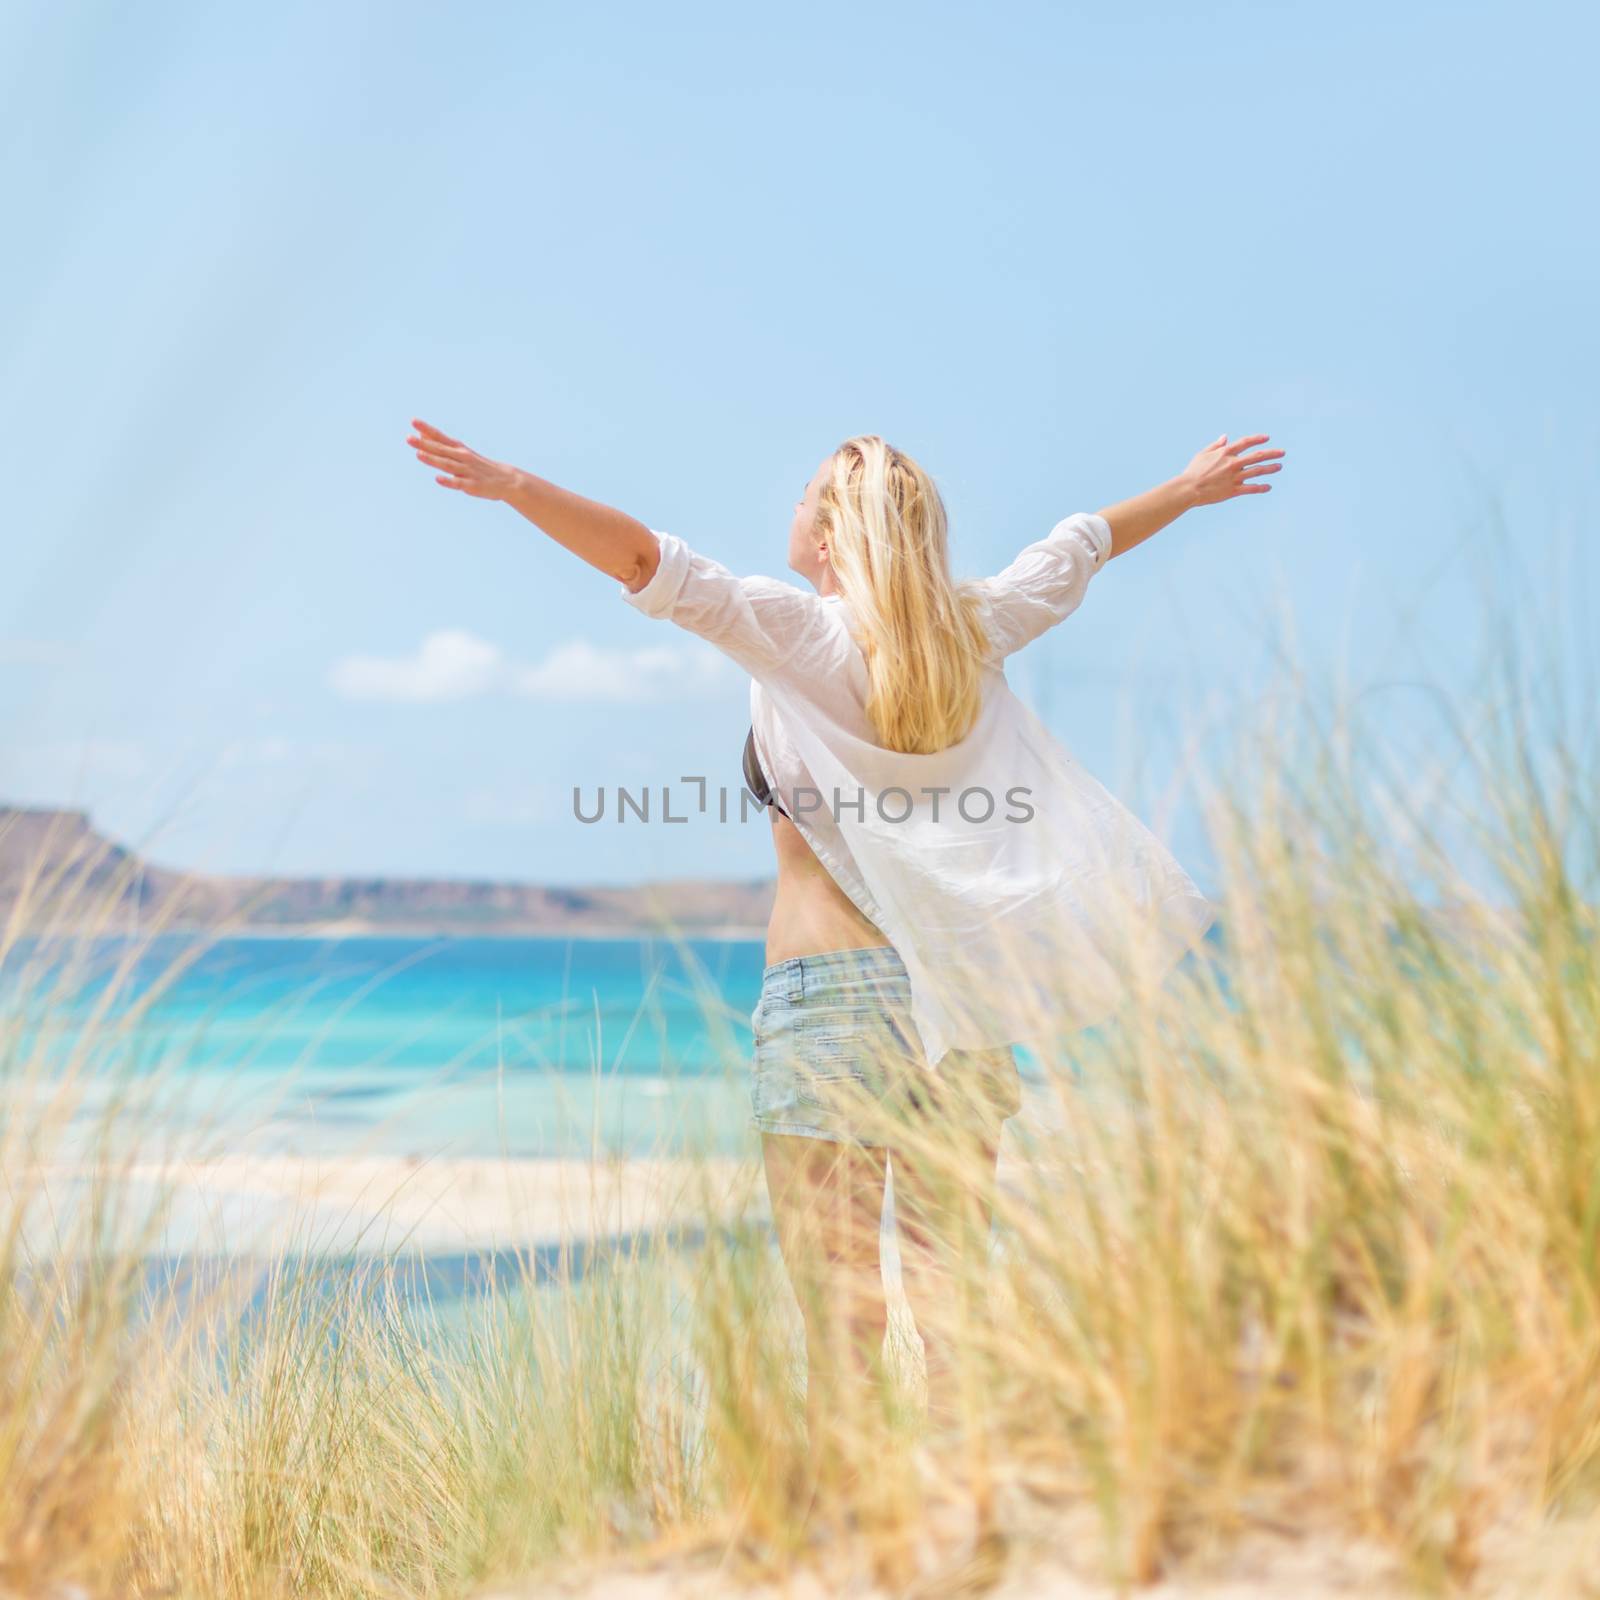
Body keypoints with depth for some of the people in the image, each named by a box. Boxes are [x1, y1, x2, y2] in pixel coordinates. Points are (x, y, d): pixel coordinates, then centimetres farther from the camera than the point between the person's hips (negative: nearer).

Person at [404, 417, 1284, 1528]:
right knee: (954, 1302, 9)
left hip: (829, 990, -5)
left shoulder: (799, 635, -4)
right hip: (961, 999, 5)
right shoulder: (972, 632, 10)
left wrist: (515, 487, -19)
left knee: (840, 1316, -3)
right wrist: (1189, 489, 42)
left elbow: (653, 562, -16)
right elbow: (1079, 549, 27)